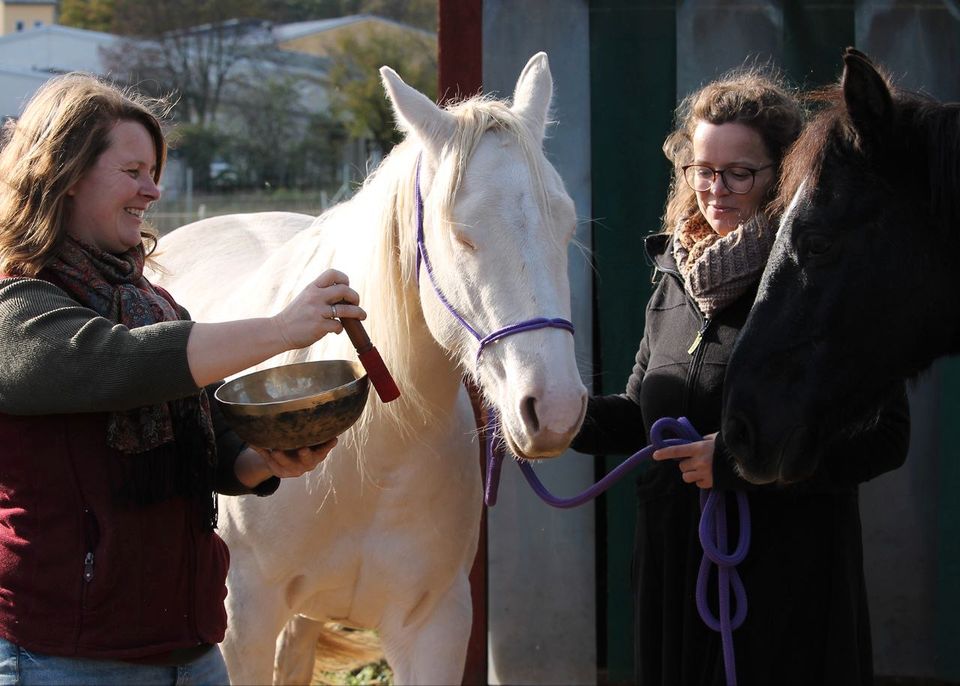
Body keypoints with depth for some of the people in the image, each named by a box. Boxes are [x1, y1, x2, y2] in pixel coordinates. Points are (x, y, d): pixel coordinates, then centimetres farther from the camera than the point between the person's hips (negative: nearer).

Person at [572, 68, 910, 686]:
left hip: (787, 577, -6)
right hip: (676, 565, 6)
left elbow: (884, 437, -17)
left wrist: (740, 458, -23)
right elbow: (641, 417, 18)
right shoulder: (675, 278, 12)